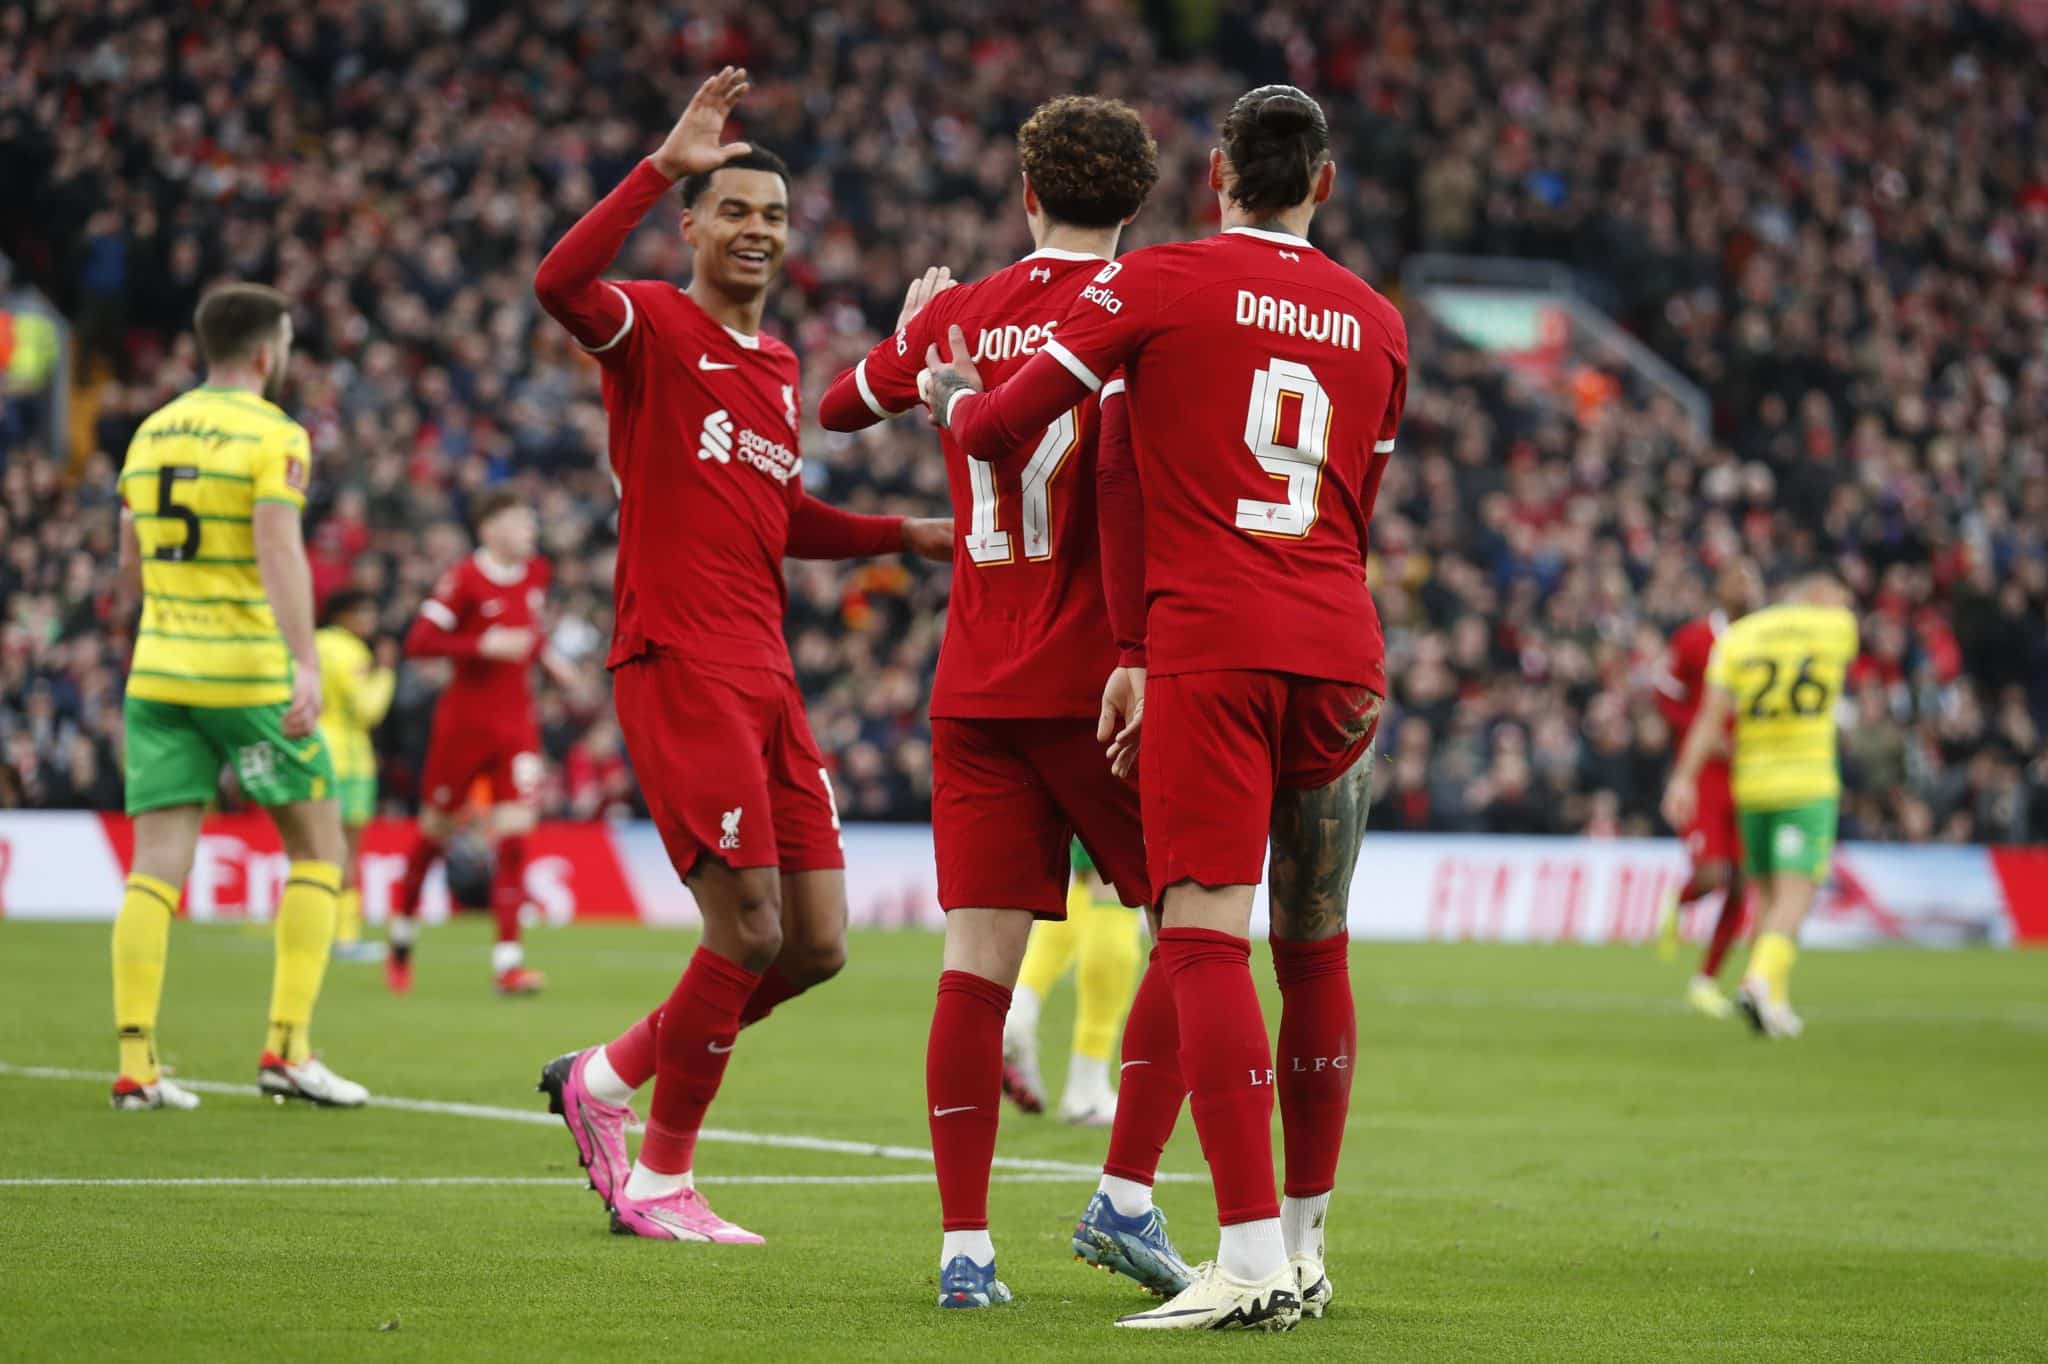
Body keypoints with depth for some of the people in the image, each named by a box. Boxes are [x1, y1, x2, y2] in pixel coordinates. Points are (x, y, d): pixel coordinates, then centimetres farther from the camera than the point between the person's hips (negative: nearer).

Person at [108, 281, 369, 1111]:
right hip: (249, 676, -5)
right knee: (317, 849, 8)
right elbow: (280, 552, -21)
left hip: (158, 672, 5)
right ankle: (288, 1049, 1)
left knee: (156, 867, 2)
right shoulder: (273, 436, -7)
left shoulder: (150, 433, 12)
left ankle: (136, 1064, -6)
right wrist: (305, 664, -27)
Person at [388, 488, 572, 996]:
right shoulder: (466, 578, -13)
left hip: (516, 724, 4)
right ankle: (402, 940, 30)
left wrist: (546, 656, 8)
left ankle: (507, 959, -12)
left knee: (514, 832, -9)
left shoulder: (536, 574, 6)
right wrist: (485, 645, -26)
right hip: (464, 721, -4)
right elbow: (418, 642, -19)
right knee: (436, 830, 9)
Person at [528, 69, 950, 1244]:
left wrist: (909, 535, 20)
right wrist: (664, 167, -28)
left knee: (817, 946, 5)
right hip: (678, 662, -8)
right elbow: (560, 284, -27)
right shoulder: (656, 327, -3)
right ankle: (664, 1181, 6)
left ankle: (609, 1080, 22)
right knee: (749, 929, -11)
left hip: (765, 676, 8)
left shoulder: (779, 365, 20)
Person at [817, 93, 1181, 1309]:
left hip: (975, 692, 4)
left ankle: (964, 1245, -5)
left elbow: (841, 407, 25)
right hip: (1093, 681, -4)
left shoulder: (961, 312, 8)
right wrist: (1143, 655, -18)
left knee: (979, 959, 0)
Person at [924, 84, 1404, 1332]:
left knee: (1207, 942, -9)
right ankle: (1304, 1247, 20)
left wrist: (951, 396, 28)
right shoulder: (1377, 323, 15)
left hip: (1210, 652, -5)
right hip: (1341, 651, 5)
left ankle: (1254, 1261, -20)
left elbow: (999, 429, 3)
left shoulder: (1156, 283, 2)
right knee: (1315, 950, 13)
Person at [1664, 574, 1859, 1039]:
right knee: (1796, 894, -7)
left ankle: (1775, 1001, 16)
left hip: (1751, 784, 3)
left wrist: (1684, 777, -8)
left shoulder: (1738, 636, 5)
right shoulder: (1838, 626, 2)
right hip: (1809, 786, -3)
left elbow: (1711, 713, -5)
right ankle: (1761, 980, -28)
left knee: (1768, 894, 15)